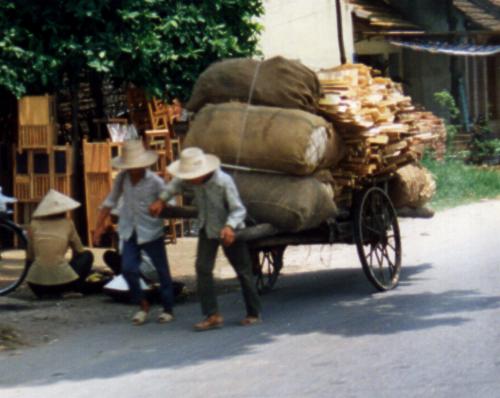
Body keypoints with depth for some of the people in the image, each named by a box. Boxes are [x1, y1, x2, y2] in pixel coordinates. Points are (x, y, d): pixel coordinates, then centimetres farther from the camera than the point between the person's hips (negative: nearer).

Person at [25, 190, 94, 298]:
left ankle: (45, 293, 18)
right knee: (88, 255, 25)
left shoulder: (34, 224, 12)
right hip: (62, 280, -3)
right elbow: (79, 251, 20)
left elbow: (30, 257, 16)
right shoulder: (67, 223, 9)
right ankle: (71, 290, 12)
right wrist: (73, 263, 39)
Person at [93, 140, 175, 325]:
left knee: (162, 270, 5)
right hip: (130, 232, 4)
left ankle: (168, 309, 21)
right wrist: (99, 226, 5)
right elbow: (110, 202, 7)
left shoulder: (155, 182, -14)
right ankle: (143, 305, 16)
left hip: (151, 233, -4)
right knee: (128, 269, -4)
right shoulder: (122, 178, -1)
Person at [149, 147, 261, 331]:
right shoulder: (193, 180, -14)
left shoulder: (224, 182, -32)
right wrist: (161, 200, 3)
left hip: (229, 231, -5)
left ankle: (254, 313, 21)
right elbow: (177, 184, 10)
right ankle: (213, 315, -6)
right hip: (207, 229, 5)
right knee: (203, 268, -8)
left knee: (243, 271, 6)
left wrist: (229, 227, -46)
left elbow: (239, 210, -29)